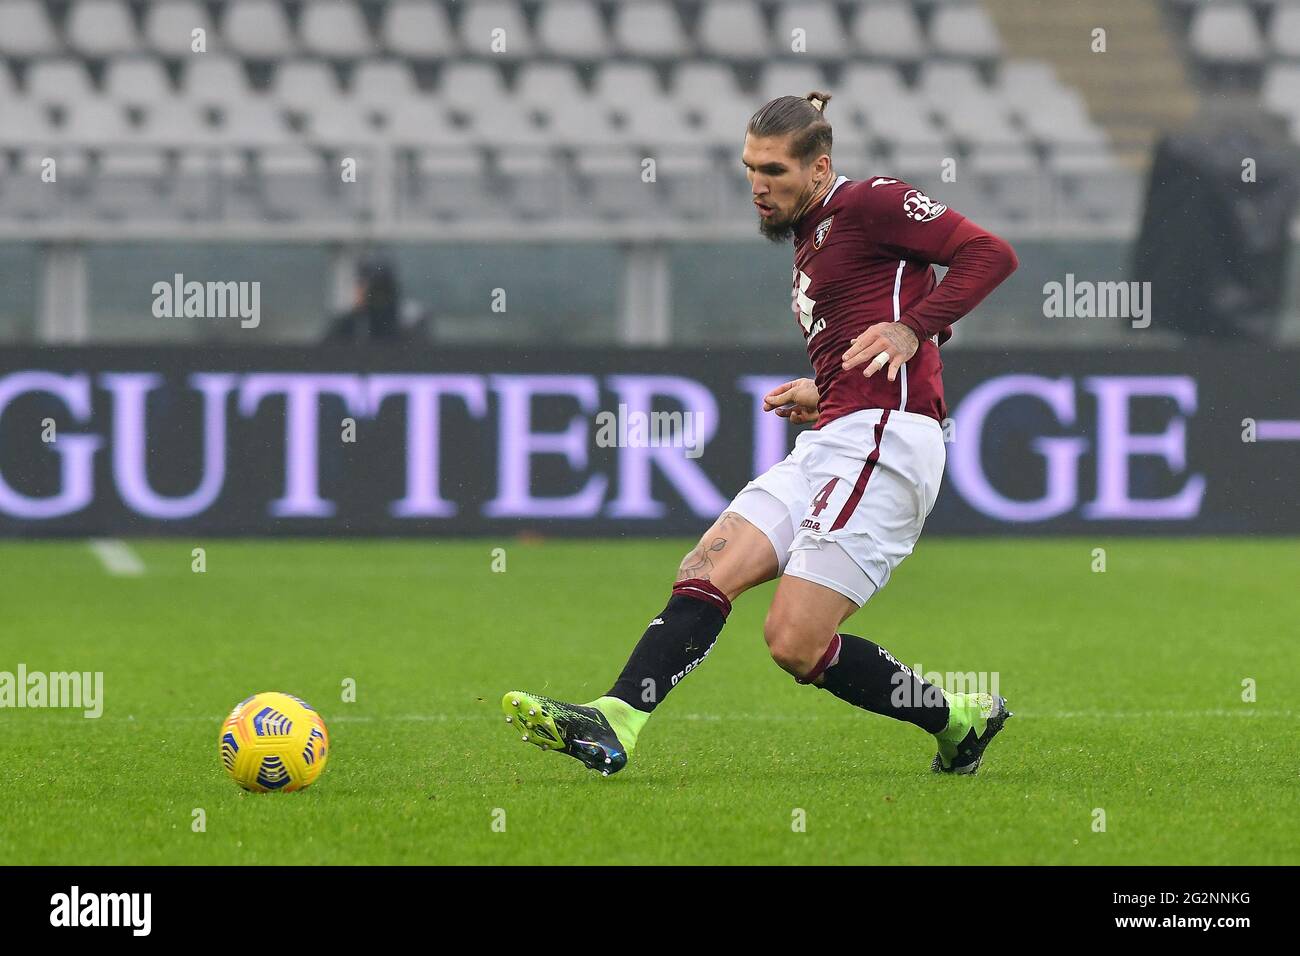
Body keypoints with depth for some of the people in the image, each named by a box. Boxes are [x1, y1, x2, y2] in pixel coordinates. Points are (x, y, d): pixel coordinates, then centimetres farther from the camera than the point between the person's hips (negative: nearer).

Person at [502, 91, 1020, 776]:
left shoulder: (870, 203, -4)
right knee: (706, 571, -7)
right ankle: (611, 725, -17)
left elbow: (991, 254, -10)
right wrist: (819, 397, 15)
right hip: (828, 444, 10)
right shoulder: (809, 240, 24)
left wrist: (912, 329, -17)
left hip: (881, 441, -10)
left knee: (795, 642, -14)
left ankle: (961, 718, 1)